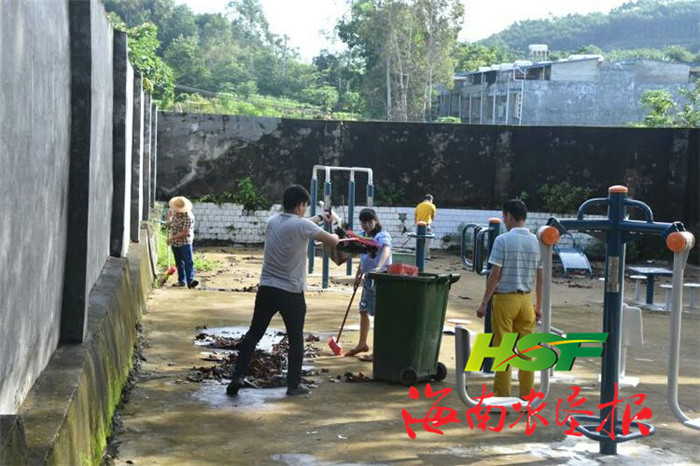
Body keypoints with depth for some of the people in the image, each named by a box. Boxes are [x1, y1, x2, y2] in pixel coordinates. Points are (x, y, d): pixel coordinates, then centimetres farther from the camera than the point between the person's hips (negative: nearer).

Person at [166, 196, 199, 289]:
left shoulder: (188, 217, -23)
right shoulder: (174, 212, 0)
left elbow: (185, 232, -24)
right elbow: (169, 225, 22)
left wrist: (172, 237, -21)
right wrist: (168, 219, -1)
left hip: (185, 242, -7)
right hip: (175, 243, 7)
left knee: (188, 262, -6)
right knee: (179, 262, 12)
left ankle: (190, 281, -9)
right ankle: (181, 281, 18)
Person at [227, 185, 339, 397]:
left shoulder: (272, 221, 8)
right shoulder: (302, 225, -13)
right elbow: (333, 242, -4)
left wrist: (319, 218, 40)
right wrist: (334, 236, 20)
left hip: (267, 289, 5)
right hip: (291, 293, -5)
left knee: (254, 334, 12)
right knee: (296, 339, 9)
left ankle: (238, 376, 4)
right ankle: (294, 384, 13)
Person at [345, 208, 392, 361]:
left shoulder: (382, 236, -16)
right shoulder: (363, 237, 9)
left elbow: (386, 250, -37)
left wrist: (379, 267, -55)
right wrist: (358, 275, 27)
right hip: (368, 278, 9)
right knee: (363, 311, 19)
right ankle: (362, 344, 36)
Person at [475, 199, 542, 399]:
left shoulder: (503, 240, -10)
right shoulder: (536, 242, 5)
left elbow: (495, 274, -12)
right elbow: (539, 277, 9)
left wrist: (484, 303, -6)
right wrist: (538, 306, 17)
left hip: (505, 299, -5)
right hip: (526, 300, 5)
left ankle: (502, 398, 4)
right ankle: (527, 398, 12)